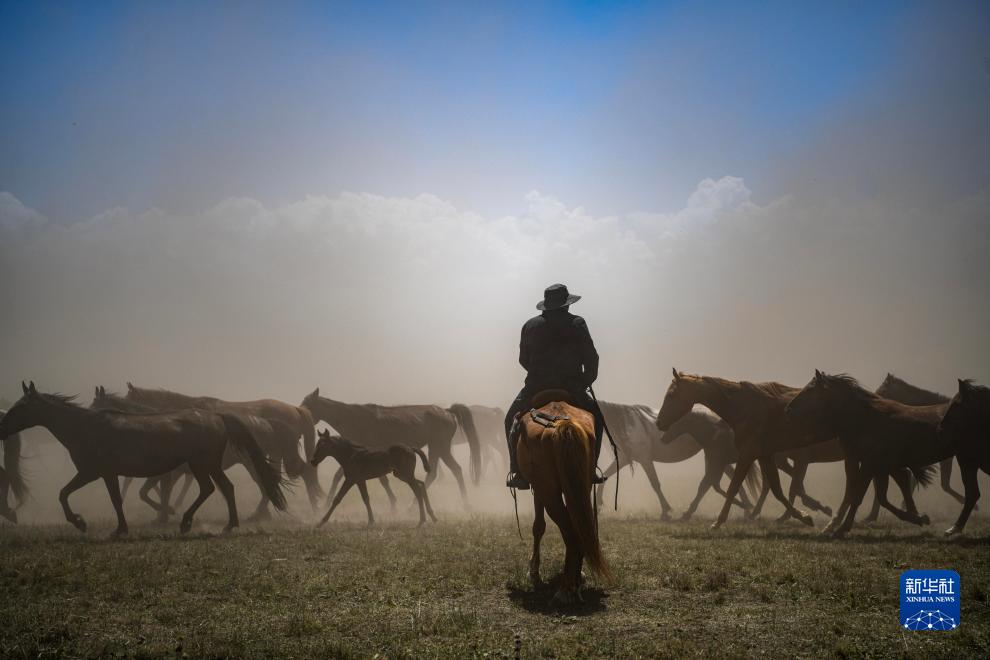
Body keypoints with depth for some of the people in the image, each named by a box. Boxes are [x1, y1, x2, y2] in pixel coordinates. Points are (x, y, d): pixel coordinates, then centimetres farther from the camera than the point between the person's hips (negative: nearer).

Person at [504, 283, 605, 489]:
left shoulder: (530, 325, 4)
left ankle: (519, 472, 13)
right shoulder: (577, 324, -3)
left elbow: (523, 360, 11)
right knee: (595, 416, 24)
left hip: (536, 388, 1)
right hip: (571, 389, -1)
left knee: (512, 419, 25)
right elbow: (591, 358, -4)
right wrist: (587, 382, 11)